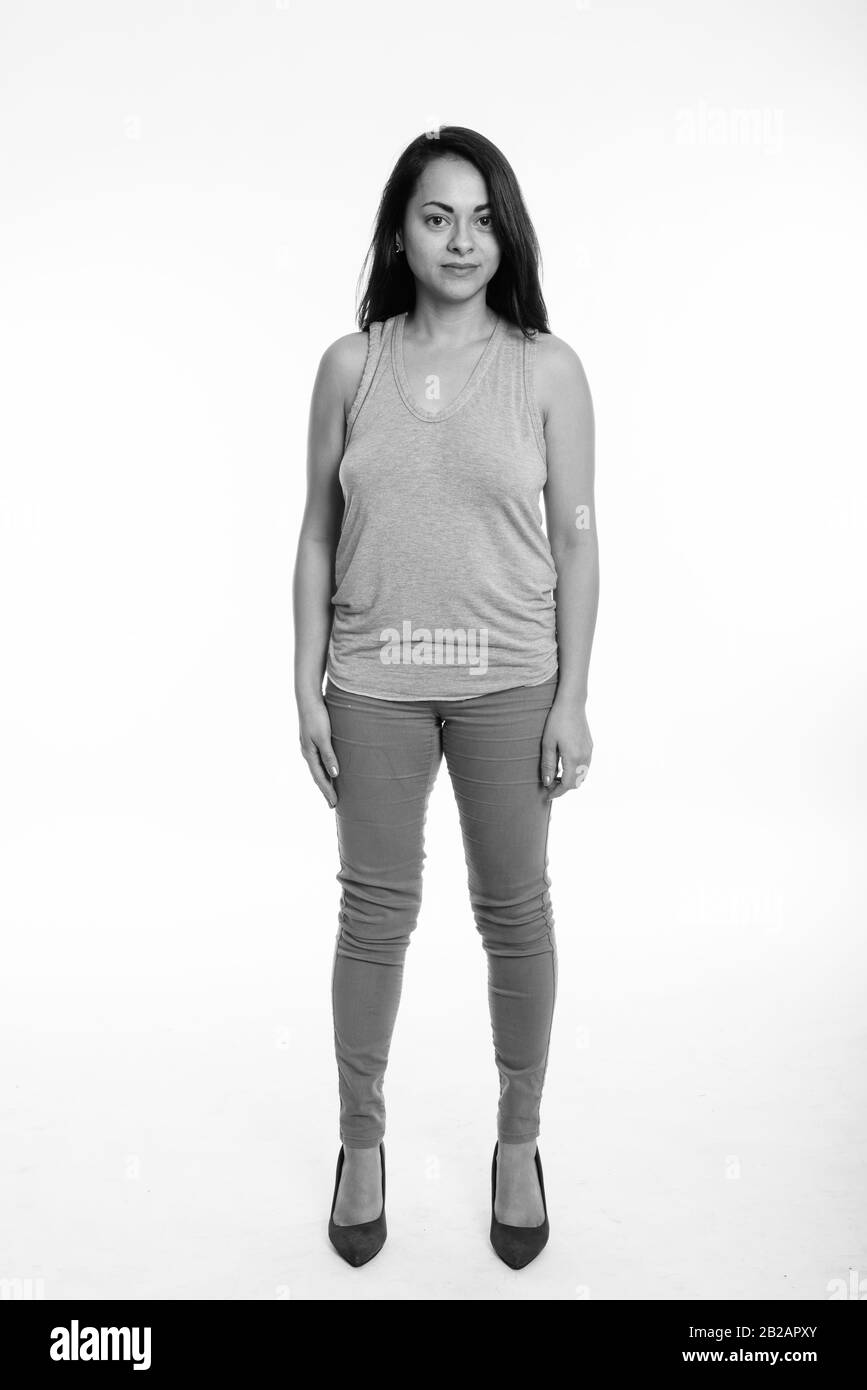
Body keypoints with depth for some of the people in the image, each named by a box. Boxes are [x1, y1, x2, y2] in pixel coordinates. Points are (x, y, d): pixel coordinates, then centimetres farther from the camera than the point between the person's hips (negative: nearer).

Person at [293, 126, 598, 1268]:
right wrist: (308, 688, 0)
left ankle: (519, 1141, 33)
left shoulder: (547, 369, -2)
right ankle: (362, 1141, 32)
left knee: (515, 913, 10)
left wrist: (572, 699, -5)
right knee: (375, 915, 10)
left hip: (507, 681, 0)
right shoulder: (350, 366, 2)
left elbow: (577, 540, -1)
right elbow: (318, 537, 4)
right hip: (375, 681, 1)